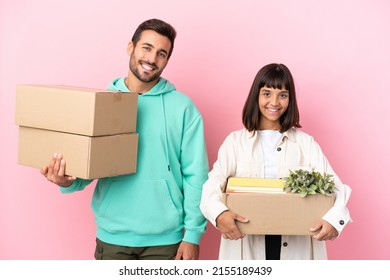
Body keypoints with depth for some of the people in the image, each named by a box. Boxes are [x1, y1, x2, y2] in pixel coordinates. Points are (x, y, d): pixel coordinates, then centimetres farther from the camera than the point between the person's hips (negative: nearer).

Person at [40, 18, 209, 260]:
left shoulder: (182, 107, -3)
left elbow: (195, 175, -4)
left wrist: (193, 233, -7)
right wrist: (68, 181, -16)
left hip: (166, 237, -1)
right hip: (112, 236, 2)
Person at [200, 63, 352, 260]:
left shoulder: (305, 143, 7)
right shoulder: (235, 141, 6)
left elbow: (334, 186, -3)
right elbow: (212, 184, -7)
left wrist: (334, 219, -26)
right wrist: (218, 213, -30)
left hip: (296, 247, 1)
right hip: (246, 246, 0)